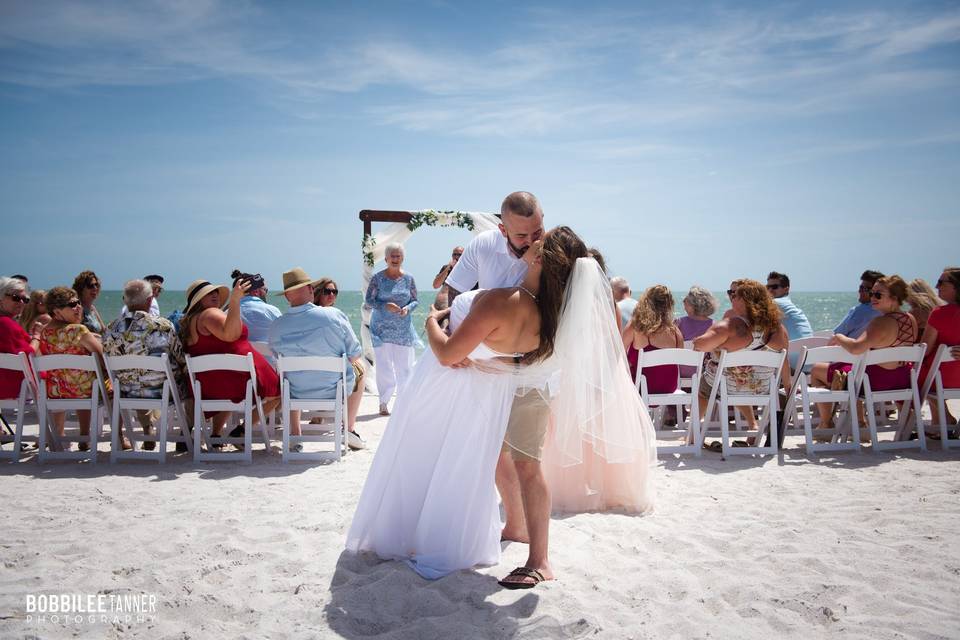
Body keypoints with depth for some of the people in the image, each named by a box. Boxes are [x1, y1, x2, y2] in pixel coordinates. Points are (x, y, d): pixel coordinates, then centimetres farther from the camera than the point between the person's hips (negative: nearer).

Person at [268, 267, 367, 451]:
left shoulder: (275, 327, -14)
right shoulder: (334, 315, -19)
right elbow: (355, 355, -9)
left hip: (297, 393, 2)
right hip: (336, 389, -1)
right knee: (359, 370, 31)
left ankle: (295, 434, 32)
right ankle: (350, 430, 30)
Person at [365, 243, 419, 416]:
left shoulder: (409, 278, 4)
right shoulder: (378, 278, -2)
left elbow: (415, 300, 8)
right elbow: (369, 299, -2)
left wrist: (407, 308, -13)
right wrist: (385, 305, -18)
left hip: (404, 329, 2)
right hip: (382, 328, -2)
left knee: (404, 366, 2)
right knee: (384, 366, 0)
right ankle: (383, 403, 11)